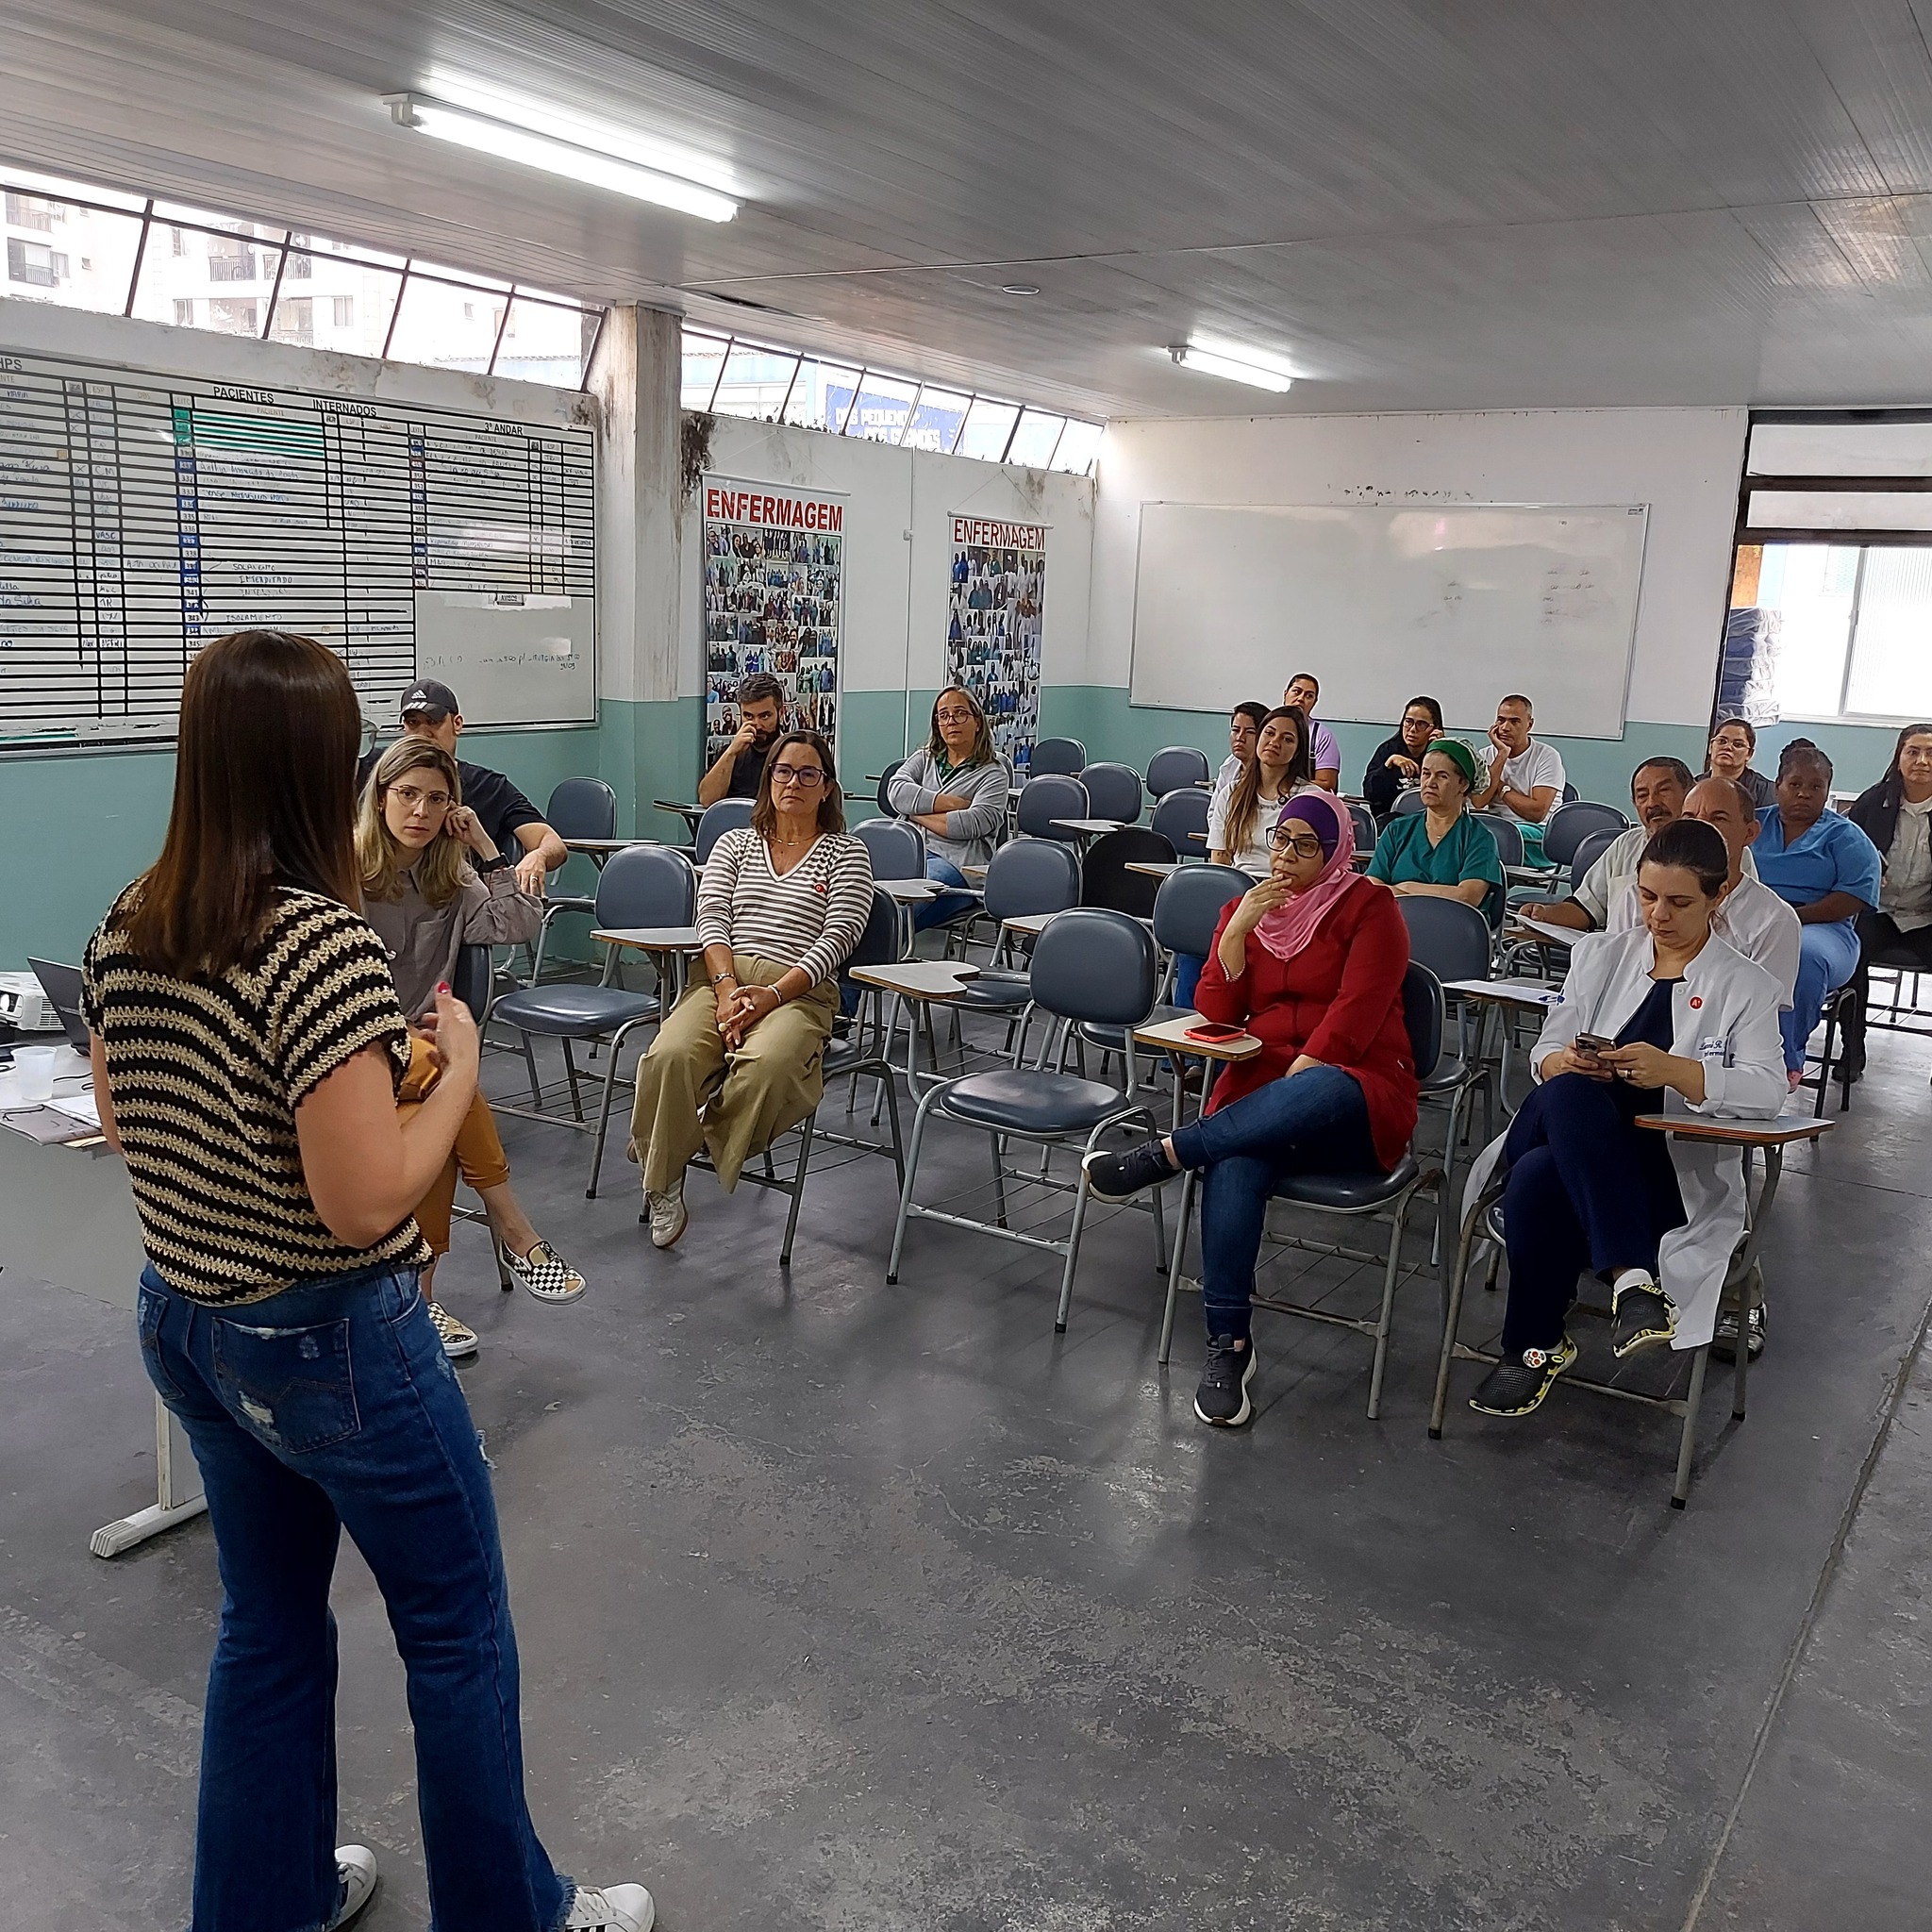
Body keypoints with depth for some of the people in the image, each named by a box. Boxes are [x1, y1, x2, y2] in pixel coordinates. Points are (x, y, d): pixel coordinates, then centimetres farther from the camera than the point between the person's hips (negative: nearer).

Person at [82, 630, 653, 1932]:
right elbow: (366, 1202, -26)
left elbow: (120, 1118, 11)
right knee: (458, 1628, 12)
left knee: (268, 1622, 24)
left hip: (187, 1325, 8)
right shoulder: (323, 944, -27)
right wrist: (458, 1069, -14)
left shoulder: (128, 929, -2)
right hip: (332, 1344, -7)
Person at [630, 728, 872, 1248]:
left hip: (802, 991, -2)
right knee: (671, 1054, -32)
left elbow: (836, 939, 0)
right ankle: (662, 1183, -10)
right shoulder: (735, 844, 23)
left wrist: (771, 995, -15)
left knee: (767, 1062, -40)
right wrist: (728, 987, -13)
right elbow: (711, 919, 8)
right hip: (722, 978, 2)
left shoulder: (846, 854, 13)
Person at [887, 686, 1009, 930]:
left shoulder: (993, 773, 11)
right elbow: (896, 791, 4)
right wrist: (953, 803, -3)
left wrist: (917, 815, 1)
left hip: (957, 862, -4)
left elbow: (973, 824, -7)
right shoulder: (924, 759, 26)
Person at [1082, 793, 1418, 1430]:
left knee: (1318, 1091, -43)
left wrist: (1295, 1082, -19)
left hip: (1355, 1096, -3)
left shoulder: (1369, 907, 1)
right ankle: (1227, 1344, -29)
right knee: (1233, 1166, -33)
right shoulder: (1244, 908, 15)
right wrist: (1238, 930, -7)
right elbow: (1216, 1014, 5)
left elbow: (1355, 1013, -10)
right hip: (1259, 1087, 3)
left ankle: (1164, 1155, -33)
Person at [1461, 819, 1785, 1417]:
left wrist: (1675, 1070, -28)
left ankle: (1536, 1346, -24)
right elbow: (1546, 1053, 11)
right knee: (1565, 1093, -38)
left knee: (1539, 1178, -37)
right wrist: (1565, 1064, -16)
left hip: (1674, 1170, -3)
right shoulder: (1600, 953, 17)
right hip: (1576, 1141, 3)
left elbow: (1767, 1091, -10)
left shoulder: (1746, 985, 7)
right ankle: (1631, 1277, -46)